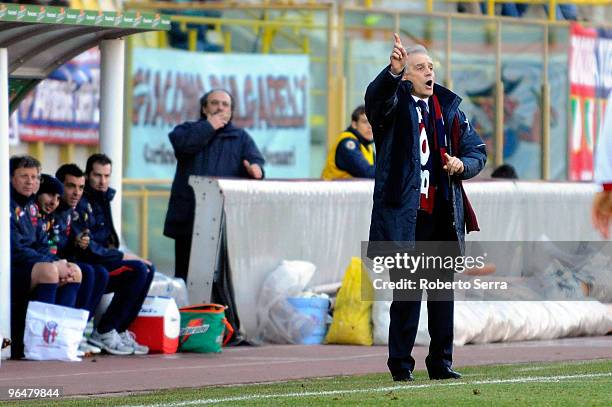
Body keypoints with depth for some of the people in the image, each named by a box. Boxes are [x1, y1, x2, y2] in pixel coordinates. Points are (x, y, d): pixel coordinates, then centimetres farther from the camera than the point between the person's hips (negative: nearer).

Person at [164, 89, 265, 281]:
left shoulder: (241, 137, 19)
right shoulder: (188, 130, 13)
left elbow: (254, 158, 0)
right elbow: (182, 144, -10)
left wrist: (255, 167, -23)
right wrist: (209, 126, -5)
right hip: (189, 218, -1)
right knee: (186, 273, -2)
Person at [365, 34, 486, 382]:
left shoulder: (450, 107, 14)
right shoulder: (394, 103, 1)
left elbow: (478, 152, 18)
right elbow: (376, 95, -25)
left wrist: (462, 165, -5)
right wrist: (393, 71, -45)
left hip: (444, 213, 5)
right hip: (405, 213, -5)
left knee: (443, 289, 8)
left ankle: (441, 361, 16)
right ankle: (401, 363, 1)